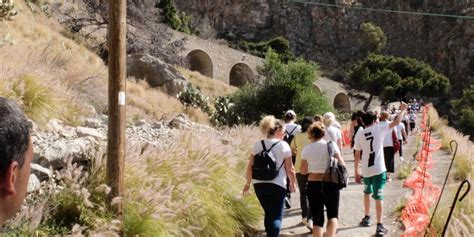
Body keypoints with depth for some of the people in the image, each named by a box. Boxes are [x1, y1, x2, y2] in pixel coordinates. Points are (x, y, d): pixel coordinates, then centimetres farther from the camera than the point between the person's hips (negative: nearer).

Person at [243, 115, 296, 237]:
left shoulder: (257, 145, 4)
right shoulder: (283, 145, -5)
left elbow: (250, 166, 3)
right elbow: (290, 169, -3)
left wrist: (247, 183, 14)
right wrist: (292, 183, 12)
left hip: (259, 184, 4)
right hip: (277, 185, -4)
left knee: (268, 214, 21)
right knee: (276, 217, 0)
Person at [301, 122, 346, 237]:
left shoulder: (306, 149, 2)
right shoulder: (331, 145, -3)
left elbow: (303, 171, 3)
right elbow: (341, 164, -6)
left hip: (313, 184, 1)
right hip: (330, 183, -1)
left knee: (317, 218, 9)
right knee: (333, 215, 11)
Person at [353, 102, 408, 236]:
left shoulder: (359, 135, 3)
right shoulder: (379, 129, -2)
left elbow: (357, 156, 5)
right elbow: (397, 122, 4)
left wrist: (356, 172, 11)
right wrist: (403, 109, 21)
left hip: (366, 170, 3)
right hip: (379, 169, -3)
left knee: (367, 192, 26)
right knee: (378, 196, -2)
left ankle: (367, 218, 34)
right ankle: (379, 226, -4)